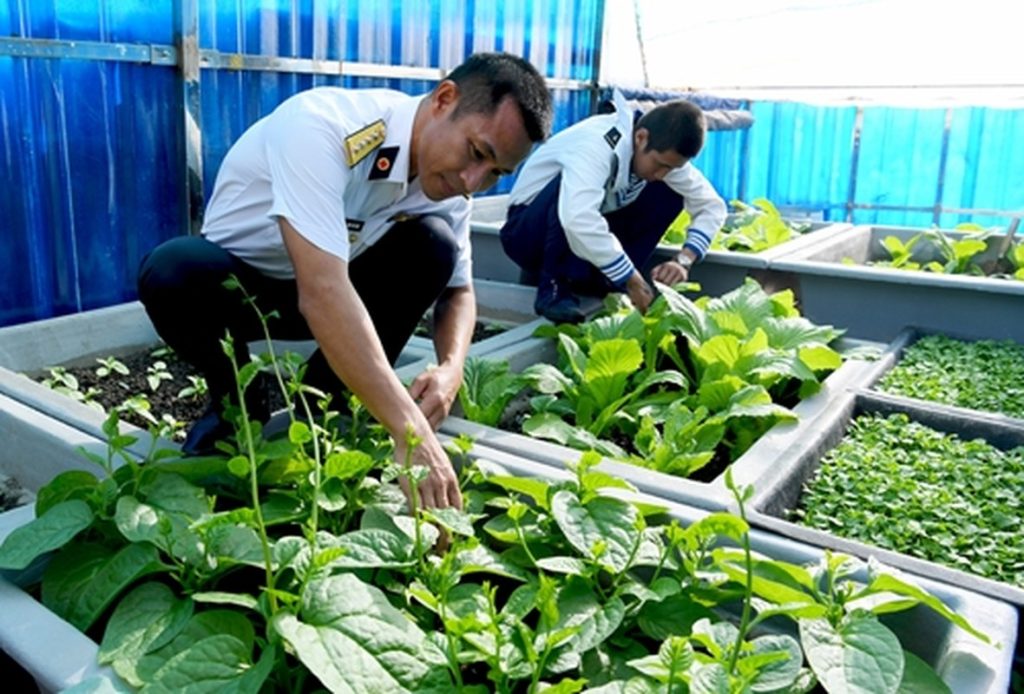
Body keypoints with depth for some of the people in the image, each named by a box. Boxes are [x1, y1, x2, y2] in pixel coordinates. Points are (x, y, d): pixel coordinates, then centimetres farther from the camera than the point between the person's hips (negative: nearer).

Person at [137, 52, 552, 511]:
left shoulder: (446, 181, -14)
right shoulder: (321, 127, -34)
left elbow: (458, 289, -4)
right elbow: (322, 294, -44)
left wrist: (450, 369, -27)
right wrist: (411, 432, -48)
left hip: (327, 286, 4)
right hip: (233, 280, -4)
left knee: (433, 245, -21)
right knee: (171, 273, -36)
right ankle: (235, 401, -4)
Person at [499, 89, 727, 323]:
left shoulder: (664, 151, -11)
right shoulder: (596, 144, -32)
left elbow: (712, 206, -6)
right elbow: (577, 220, -48)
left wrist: (683, 261, -24)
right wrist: (633, 282, -41)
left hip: (590, 236, 6)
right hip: (529, 232, -6)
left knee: (669, 194, -10)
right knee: (570, 188, -36)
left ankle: (599, 280, -6)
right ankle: (553, 287, -20)